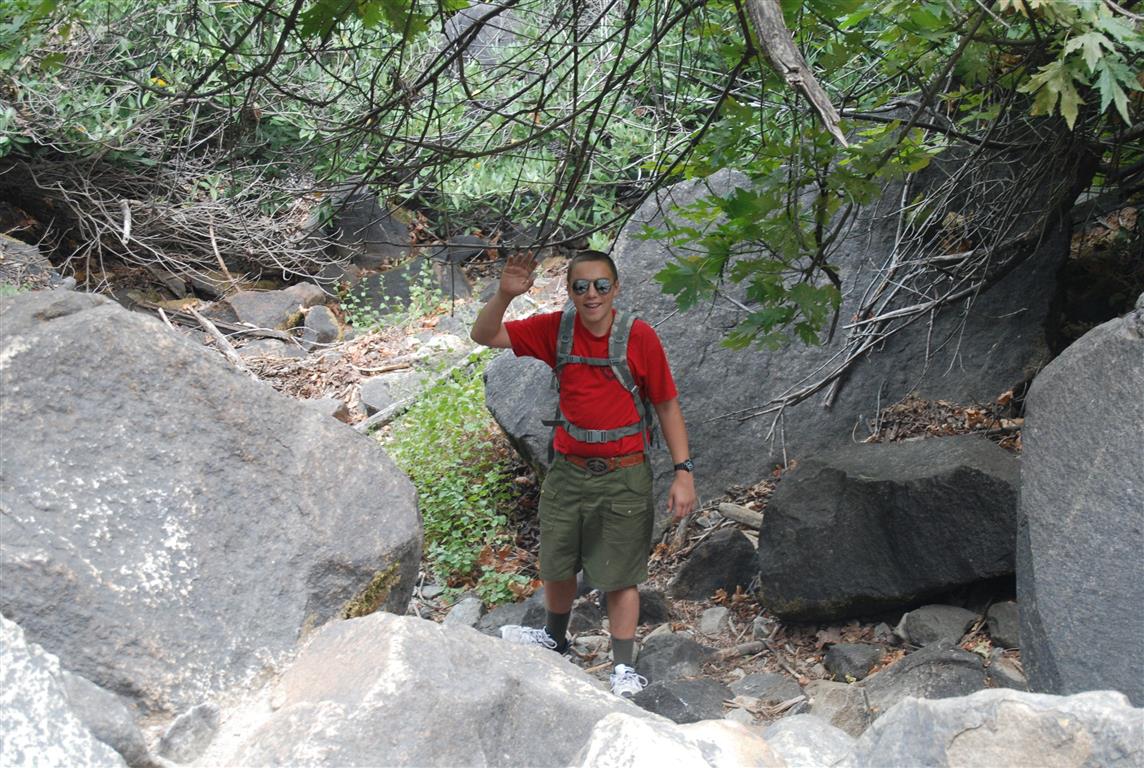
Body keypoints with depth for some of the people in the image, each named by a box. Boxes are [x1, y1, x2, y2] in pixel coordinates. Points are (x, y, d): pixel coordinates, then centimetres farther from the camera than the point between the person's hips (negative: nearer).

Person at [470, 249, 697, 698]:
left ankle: (623, 668, 18)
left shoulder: (639, 337, -12)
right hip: (567, 470, 4)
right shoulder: (555, 330, -5)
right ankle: (555, 639, 44)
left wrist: (683, 471, -9)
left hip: (623, 476, -3)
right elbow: (485, 336, -6)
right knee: (556, 565, 19)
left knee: (620, 575, 5)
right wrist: (505, 295, -25)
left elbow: (667, 406, -5)